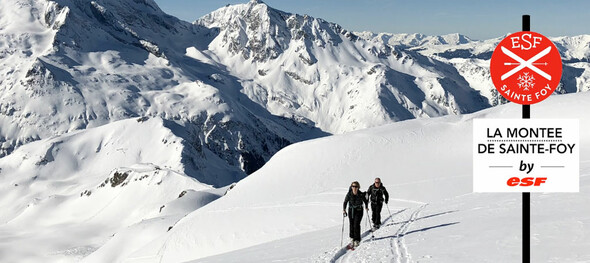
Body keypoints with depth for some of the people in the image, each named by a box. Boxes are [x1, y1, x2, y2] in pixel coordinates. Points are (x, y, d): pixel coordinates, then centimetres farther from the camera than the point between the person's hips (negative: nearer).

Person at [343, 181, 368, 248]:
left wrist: (366, 207, 4)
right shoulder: (349, 194, -12)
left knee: (356, 225, -12)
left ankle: (357, 240, -6)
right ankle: (352, 238, 27)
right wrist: (344, 209, -10)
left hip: (359, 210, -2)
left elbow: (365, 201, 4)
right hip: (351, 210, 2)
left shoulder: (361, 194, -14)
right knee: (351, 225, 8)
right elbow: (345, 202, -1)